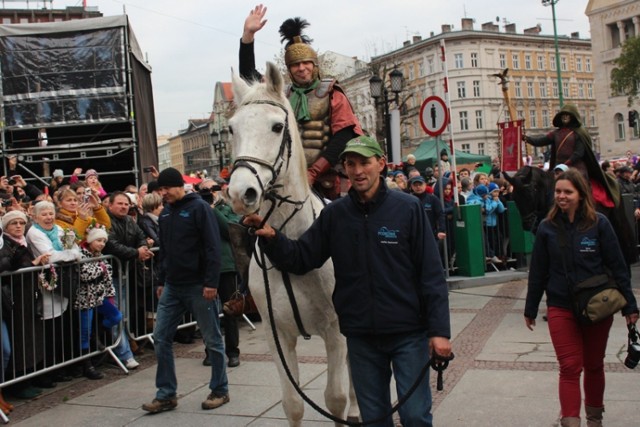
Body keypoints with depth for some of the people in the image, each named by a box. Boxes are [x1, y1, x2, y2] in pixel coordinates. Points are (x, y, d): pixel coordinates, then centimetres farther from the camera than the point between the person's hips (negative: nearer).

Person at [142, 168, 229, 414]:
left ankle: (220, 391, 17)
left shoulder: (198, 207, -10)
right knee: (161, 338, 5)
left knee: (212, 340, 4)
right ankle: (166, 394, 15)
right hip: (172, 287, 7)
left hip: (198, 286, -7)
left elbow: (212, 247, -15)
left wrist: (211, 282, -19)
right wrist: (161, 281, 17)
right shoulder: (165, 213, 12)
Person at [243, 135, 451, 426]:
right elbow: (301, 259, 2)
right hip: (360, 337, 3)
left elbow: (431, 274, -8)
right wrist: (271, 238, -16)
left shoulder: (408, 208, -8)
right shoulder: (334, 214, 1)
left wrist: (440, 330, -10)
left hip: (408, 333, -3)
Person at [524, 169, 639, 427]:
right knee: (569, 368, -4)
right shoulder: (547, 227, -3)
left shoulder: (599, 223, -8)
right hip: (561, 309, 0)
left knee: (594, 366, 16)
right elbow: (537, 271, 2)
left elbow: (617, 266, -4)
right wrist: (530, 309, 7)